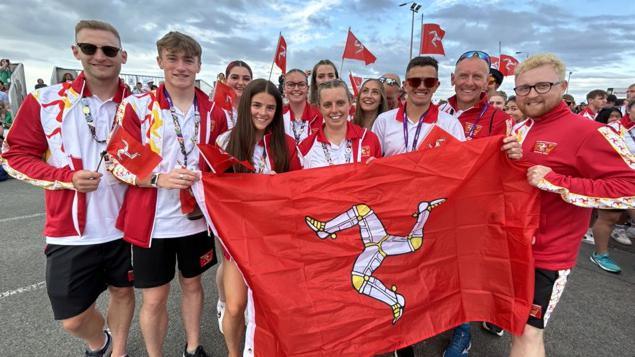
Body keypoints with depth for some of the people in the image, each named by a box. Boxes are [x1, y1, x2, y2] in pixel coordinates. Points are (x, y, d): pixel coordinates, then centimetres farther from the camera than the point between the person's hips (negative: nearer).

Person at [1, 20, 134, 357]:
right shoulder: (44, 101, -5)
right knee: (72, 318, 10)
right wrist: (67, 178, -16)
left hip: (125, 226, 1)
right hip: (70, 232, 0)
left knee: (122, 291, 18)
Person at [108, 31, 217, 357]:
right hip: (151, 220, -2)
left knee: (192, 284, 19)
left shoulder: (212, 110, 3)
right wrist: (159, 178, -21)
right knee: (153, 299, 9)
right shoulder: (136, 106, -5)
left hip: (196, 217, 3)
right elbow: (117, 161, -5)